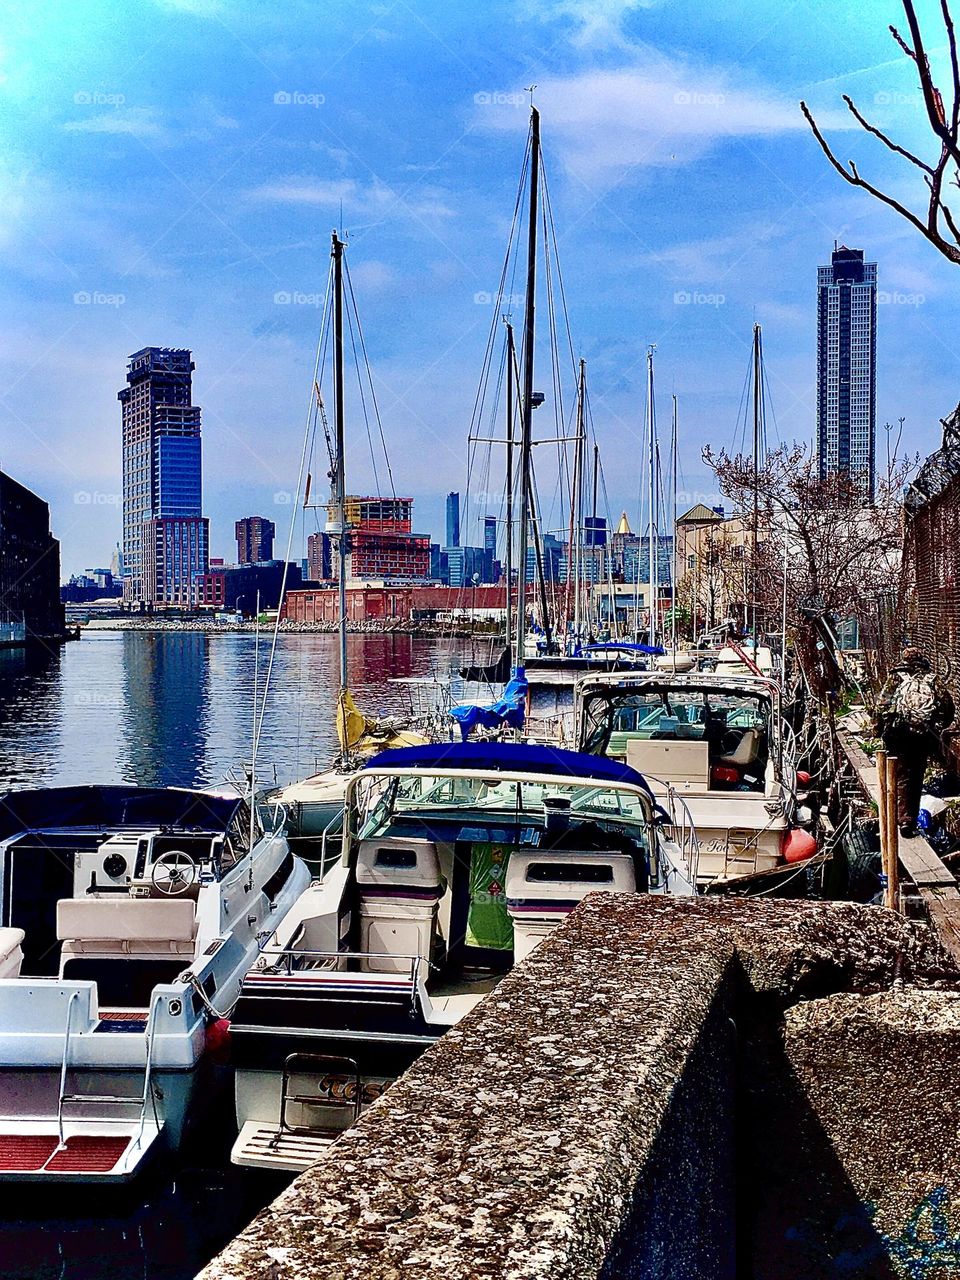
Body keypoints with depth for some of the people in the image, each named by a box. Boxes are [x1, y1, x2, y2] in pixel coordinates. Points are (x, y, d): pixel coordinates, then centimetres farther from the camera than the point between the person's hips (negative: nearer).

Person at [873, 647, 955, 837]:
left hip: (898, 732, -2)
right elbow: (947, 705, 6)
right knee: (916, 777, 11)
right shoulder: (933, 679, 12)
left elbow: (882, 704, -1)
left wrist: (879, 728, 7)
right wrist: (939, 726, 19)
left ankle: (904, 819, -11)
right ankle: (912, 819, 12)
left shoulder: (896, 677, 8)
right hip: (925, 734, 2)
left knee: (901, 776, 1)